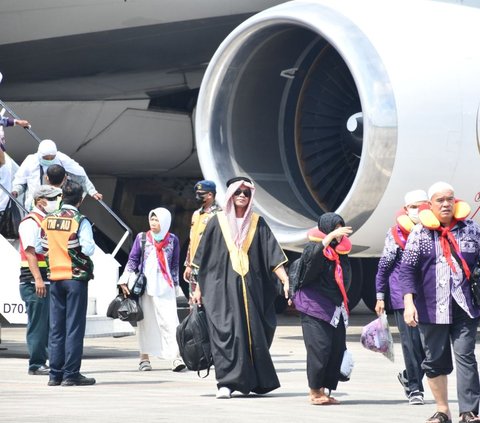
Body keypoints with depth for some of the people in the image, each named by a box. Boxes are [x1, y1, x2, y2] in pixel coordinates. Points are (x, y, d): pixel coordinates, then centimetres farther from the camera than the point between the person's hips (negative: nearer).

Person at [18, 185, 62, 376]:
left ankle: (42, 361, 14)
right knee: (38, 323, -6)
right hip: (34, 282, -9)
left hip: (50, 281, 9)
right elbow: (30, 252, -16)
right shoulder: (30, 222, -9)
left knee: (49, 323, 9)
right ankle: (36, 364, -2)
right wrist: (38, 279, -23)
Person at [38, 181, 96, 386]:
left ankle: (55, 374, 9)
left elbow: (39, 248, 10)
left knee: (56, 327, 9)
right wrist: (90, 245, 3)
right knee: (74, 326, -2)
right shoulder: (80, 221, -10)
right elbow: (88, 249, -19)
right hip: (76, 277, -5)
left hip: (55, 278, 5)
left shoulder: (48, 220, 5)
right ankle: (71, 374, -5)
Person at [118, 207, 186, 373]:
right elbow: (133, 260, 8)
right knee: (145, 321, 4)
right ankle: (144, 358, 11)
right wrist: (125, 280, -1)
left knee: (169, 320, -11)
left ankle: (176, 357, -17)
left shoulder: (172, 239, 7)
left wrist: (175, 284, 14)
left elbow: (175, 265, 14)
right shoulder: (141, 238, 7)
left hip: (165, 287, -1)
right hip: (145, 285, 1)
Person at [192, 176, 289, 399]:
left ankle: (250, 381, 16)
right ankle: (226, 382, -12)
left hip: (250, 288, 2)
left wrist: (286, 280, -11)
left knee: (253, 332, 3)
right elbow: (204, 258, 7)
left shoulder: (257, 223, 7)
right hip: (222, 287, -2)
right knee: (226, 332, -11)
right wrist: (199, 287, 5)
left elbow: (273, 255, 0)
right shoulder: (218, 222, 4)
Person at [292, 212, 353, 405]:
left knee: (337, 349, 0)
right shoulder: (313, 247, -6)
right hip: (315, 308, -7)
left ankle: (324, 390, 8)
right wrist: (331, 236, -34)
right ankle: (315, 391, -1)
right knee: (320, 348, -11)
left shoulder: (340, 252, 14)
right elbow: (312, 255, -30)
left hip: (335, 310, 7)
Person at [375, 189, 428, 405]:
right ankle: (415, 388, 4)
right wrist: (380, 296, 0)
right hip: (402, 296, -3)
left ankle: (409, 376, 25)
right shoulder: (396, 233, -1)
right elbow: (384, 266, 3)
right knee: (411, 341, -5)